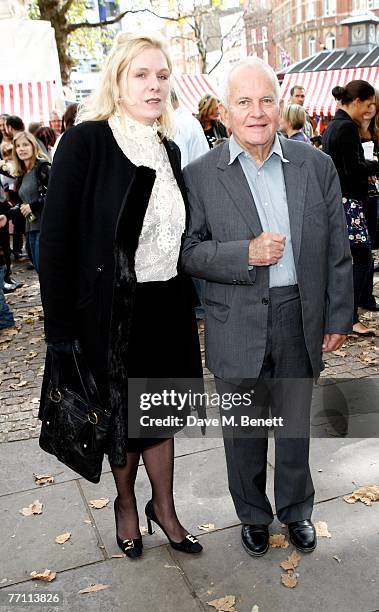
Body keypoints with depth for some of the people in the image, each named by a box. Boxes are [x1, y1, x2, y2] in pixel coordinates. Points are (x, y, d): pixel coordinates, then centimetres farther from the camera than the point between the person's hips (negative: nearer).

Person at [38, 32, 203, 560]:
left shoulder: (168, 150, 6)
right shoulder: (85, 141, -13)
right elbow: (56, 237, -15)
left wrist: (188, 305, 10)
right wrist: (61, 327, -16)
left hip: (167, 305, 5)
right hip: (112, 310, -5)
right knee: (122, 414, 14)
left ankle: (163, 508, 38)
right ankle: (126, 504, 40)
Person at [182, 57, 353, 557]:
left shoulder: (316, 165, 1)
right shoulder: (200, 175, -5)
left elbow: (336, 250, 4)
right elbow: (188, 251, -6)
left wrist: (338, 318, 3)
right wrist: (245, 254, -21)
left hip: (301, 319, 2)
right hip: (237, 326, -1)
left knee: (296, 424, 19)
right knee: (244, 431, 15)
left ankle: (296, 510, 43)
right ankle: (253, 516, 40)